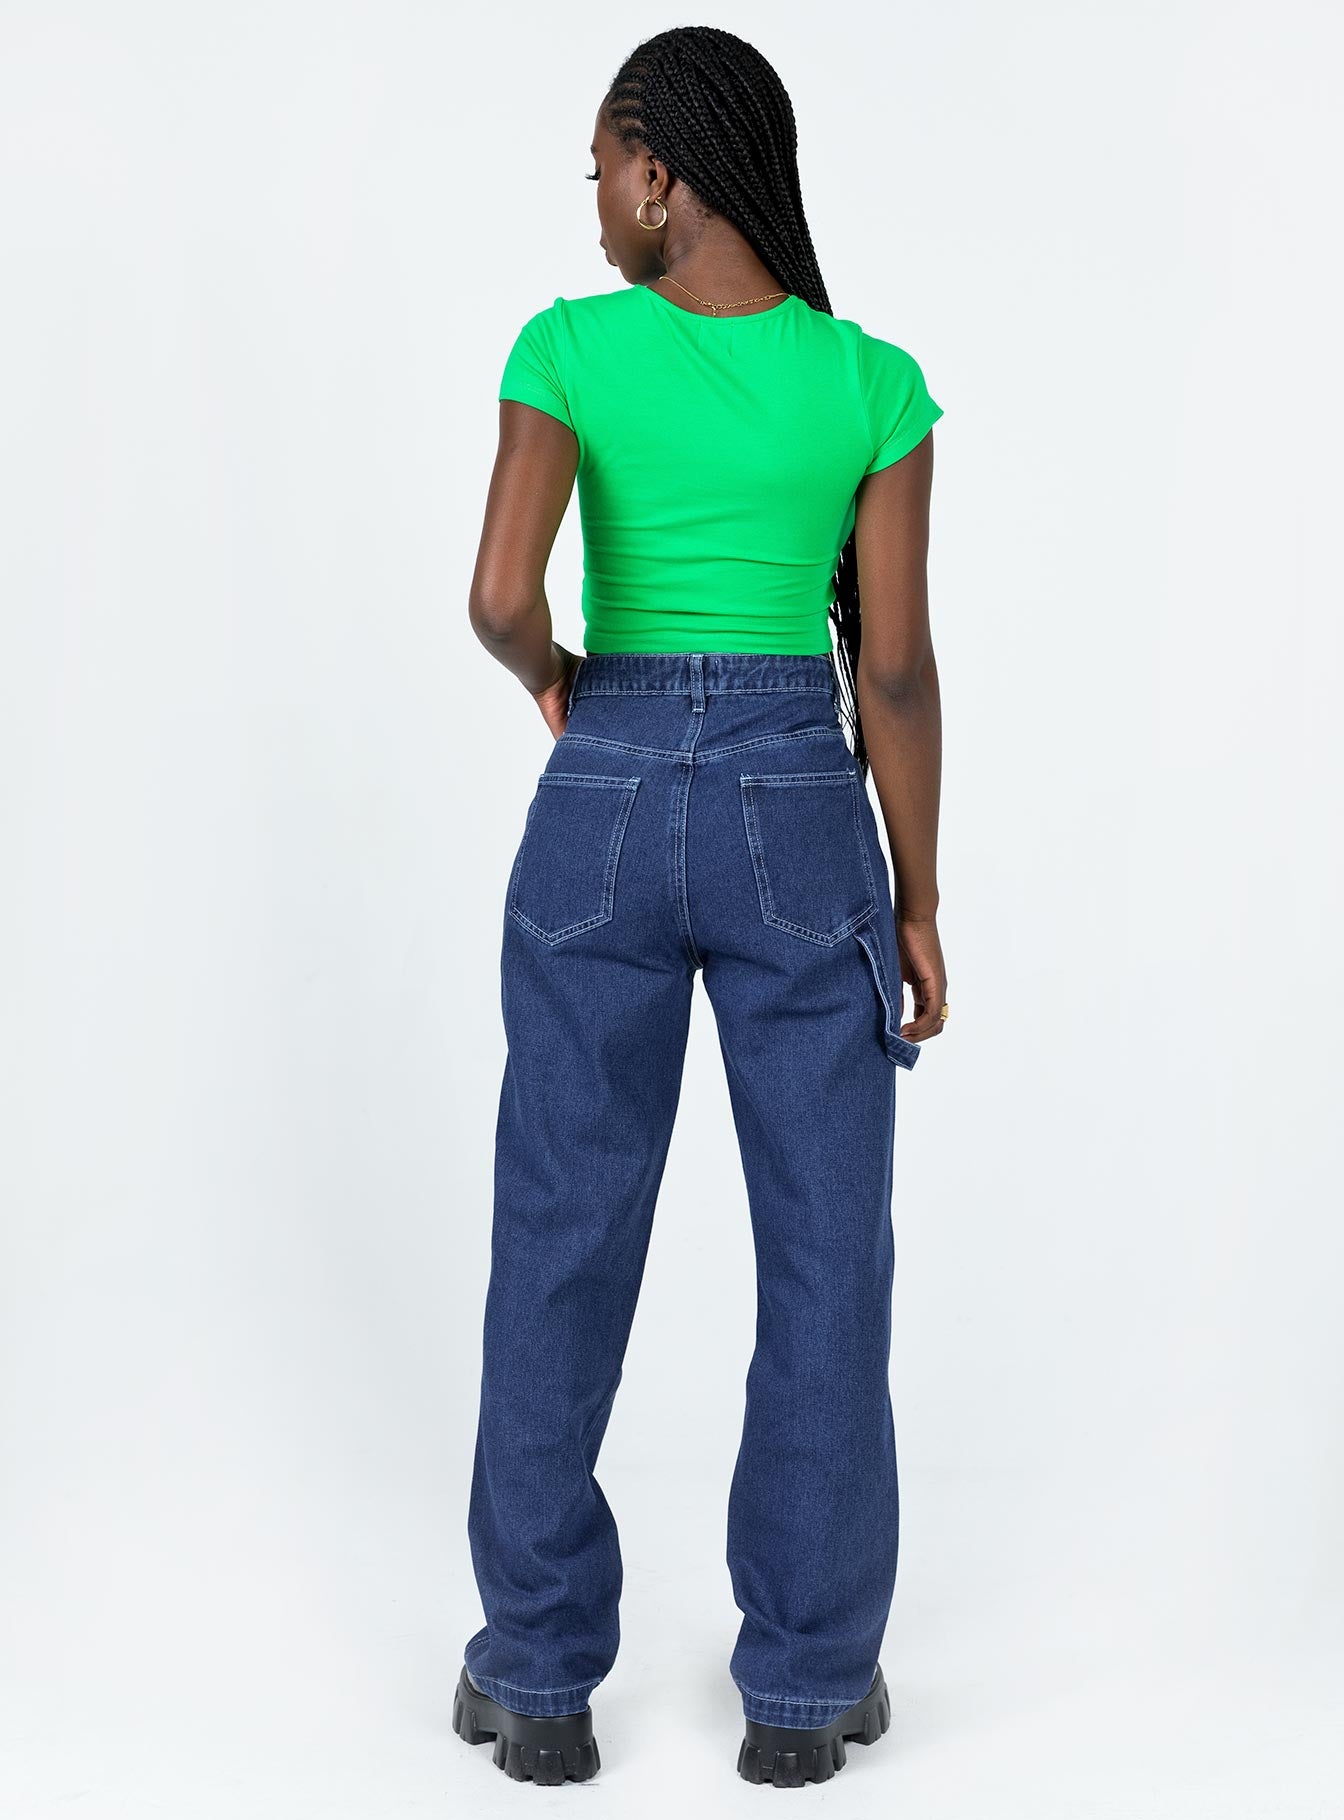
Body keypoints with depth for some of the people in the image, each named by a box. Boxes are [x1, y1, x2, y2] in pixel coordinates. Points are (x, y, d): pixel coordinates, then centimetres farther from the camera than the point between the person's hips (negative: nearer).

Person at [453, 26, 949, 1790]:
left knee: (563, 1242, 10)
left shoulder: (569, 346, -5)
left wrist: (553, 679, 7)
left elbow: (500, 592, -17)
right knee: (826, 1248, 9)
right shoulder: (875, 385, -3)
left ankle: (542, 1678, 17)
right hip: (799, 817, 0)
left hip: (605, 807, 0)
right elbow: (893, 666, -4)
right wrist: (920, 899, 5)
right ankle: (805, 1681, 16)